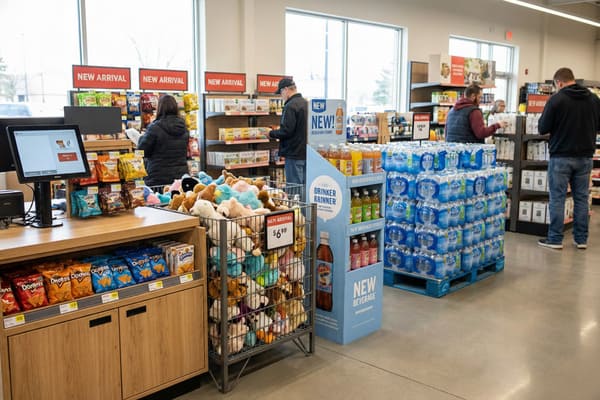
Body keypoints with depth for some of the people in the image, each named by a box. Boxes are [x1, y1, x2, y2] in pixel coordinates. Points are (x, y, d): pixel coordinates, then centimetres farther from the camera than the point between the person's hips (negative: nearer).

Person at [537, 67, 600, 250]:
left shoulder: (556, 99, -11)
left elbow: (542, 129, -7)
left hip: (561, 156, -4)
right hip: (585, 156, 5)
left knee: (557, 198, 2)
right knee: (581, 198, 11)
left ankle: (555, 239, 5)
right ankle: (581, 239, 16)